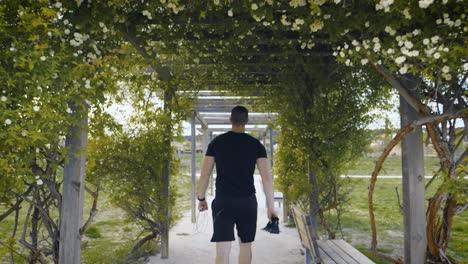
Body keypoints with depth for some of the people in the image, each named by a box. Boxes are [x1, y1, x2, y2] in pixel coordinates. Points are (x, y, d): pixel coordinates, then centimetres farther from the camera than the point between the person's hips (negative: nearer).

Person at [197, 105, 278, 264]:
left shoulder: (216, 142, 1)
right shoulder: (256, 145, 0)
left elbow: (204, 174, 1)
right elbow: (266, 177, -5)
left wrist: (201, 198, 14)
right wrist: (271, 206, 1)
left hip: (223, 201, -1)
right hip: (248, 202, 1)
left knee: (223, 249, -4)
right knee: (245, 245, 18)